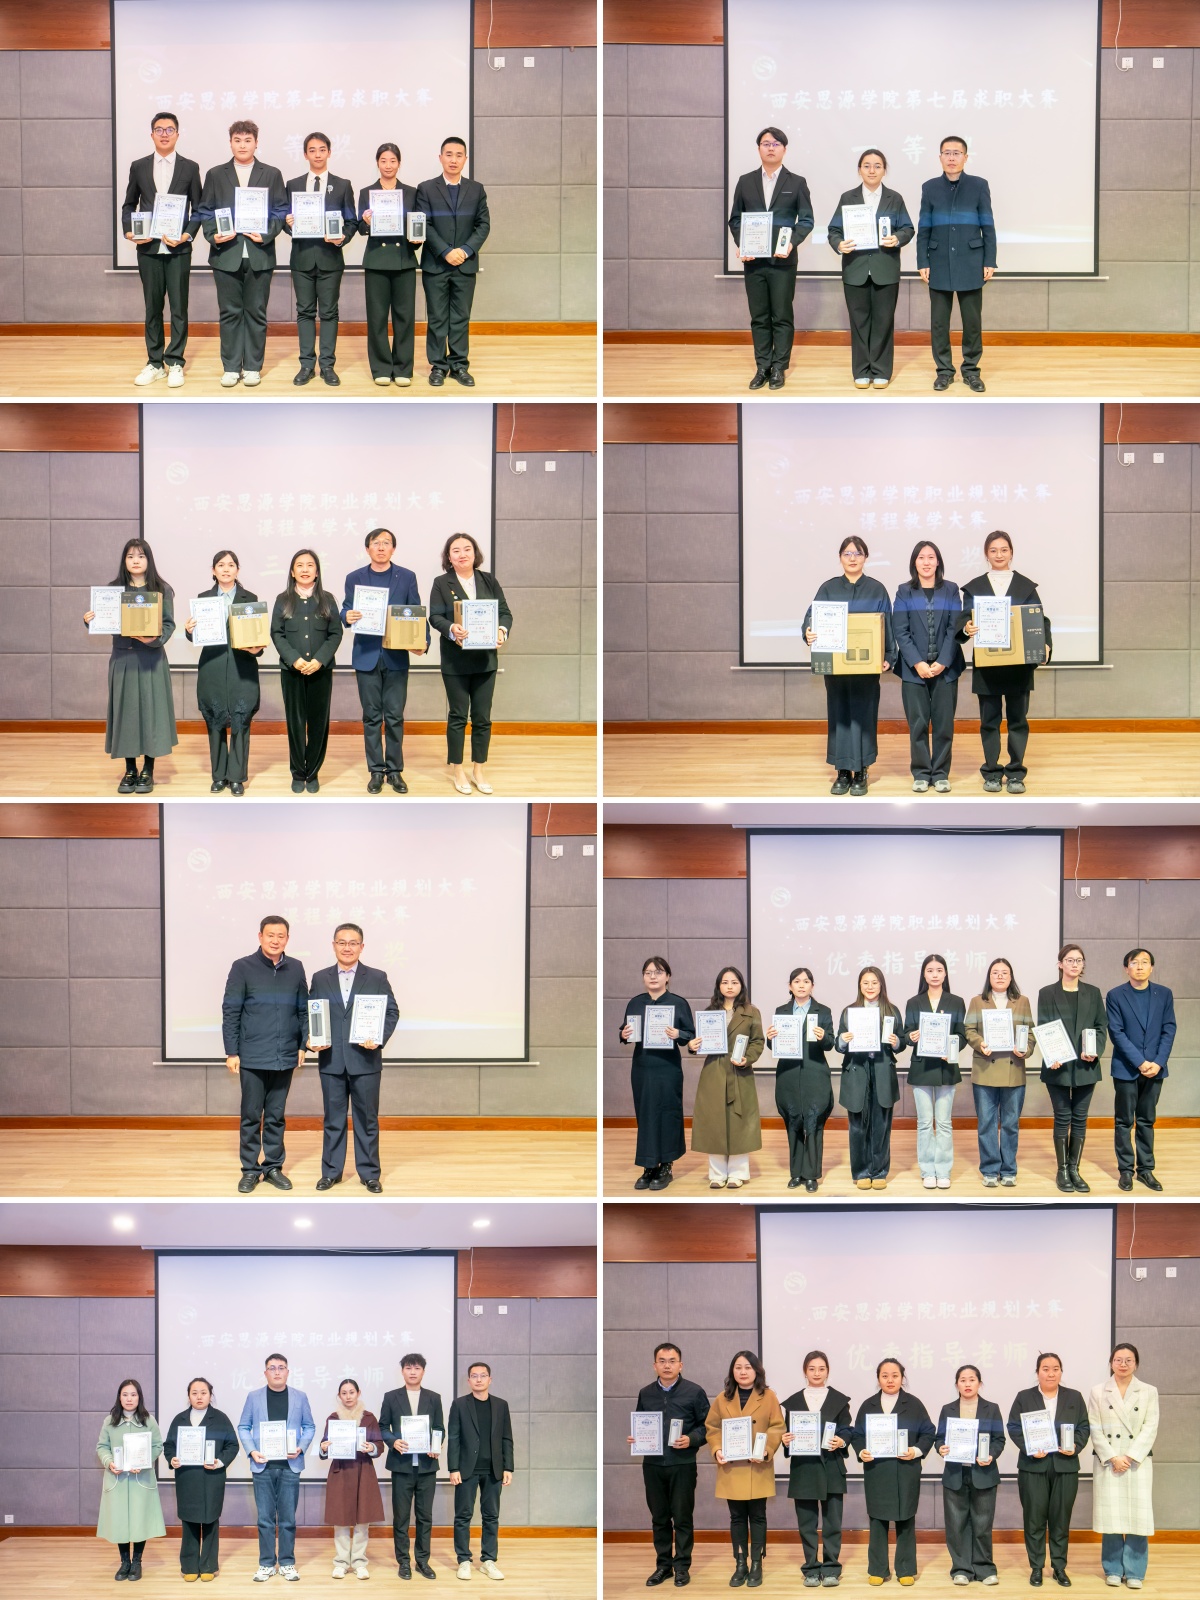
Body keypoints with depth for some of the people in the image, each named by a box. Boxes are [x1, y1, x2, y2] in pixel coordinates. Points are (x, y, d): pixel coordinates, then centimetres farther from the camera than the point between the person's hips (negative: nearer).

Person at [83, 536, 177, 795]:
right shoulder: (113, 589, 7)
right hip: (122, 658, 2)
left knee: (150, 709, -1)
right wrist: (89, 621, -17)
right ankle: (130, 771, 10)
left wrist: (155, 638, -23)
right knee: (125, 710, 3)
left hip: (151, 659, -2)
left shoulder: (162, 589, 2)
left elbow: (169, 624, -3)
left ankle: (147, 771, 6)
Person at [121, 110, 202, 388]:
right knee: (152, 308, 7)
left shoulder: (189, 168, 3)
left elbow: (198, 208, 4)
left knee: (179, 308, 1)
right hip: (148, 248, 2)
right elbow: (129, 204, 13)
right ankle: (155, 363, 14)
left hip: (178, 249, -2)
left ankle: (175, 363, 7)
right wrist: (128, 230, -4)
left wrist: (187, 235, -11)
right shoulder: (139, 167, 8)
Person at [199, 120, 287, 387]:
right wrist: (213, 235, -9)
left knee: (256, 313, 4)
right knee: (229, 313, 3)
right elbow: (206, 212, 8)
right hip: (226, 254, 1)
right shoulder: (215, 175, 10)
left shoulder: (272, 175, 7)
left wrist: (267, 235, -12)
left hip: (259, 254, -1)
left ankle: (253, 366, 10)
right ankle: (231, 367, 9)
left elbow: (280, 212, 4)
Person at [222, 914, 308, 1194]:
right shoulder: (243, 968, -4)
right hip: (253, 1057, -3)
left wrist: (303, 1044, 3)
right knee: (251, 1116, 4)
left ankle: (273, 1166, 18)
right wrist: (232, 1052, -7)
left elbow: (303, 1010, 11)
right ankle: (250, 1170, 12)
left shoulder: (296, 969, 5)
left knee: (276, 1116, 10)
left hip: (285, 1058, 3)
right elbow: (230, 1012, -4)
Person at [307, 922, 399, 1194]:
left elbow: (392, 1012, 1)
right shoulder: (320, 979, 8)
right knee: (333, 1118, 8)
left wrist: (380, 1038, -14)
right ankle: (331, 1171, 17)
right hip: (332, 1061, 1)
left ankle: (369, 1174, 12)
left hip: (365, 1060, -1)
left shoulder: (377, 977, 2)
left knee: (367, 1119, 5)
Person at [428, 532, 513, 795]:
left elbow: (505, 612, 4)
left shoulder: (489, 581, 6)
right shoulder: (441, 583, -1)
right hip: (456, 661, -3)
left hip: (485, 659, 3)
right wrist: (452, 629, -30)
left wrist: (502, 631, -18)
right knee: (458, 716, 4)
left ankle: (479, 770, 18)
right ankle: (457, 771, 14)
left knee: (482, 717, 7)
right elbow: (435, 616, -9)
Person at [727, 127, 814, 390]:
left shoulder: (796, 183, 4)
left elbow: (806, 220, 2)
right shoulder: (745, 182, 10)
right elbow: (735, 219, 10)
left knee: (782, 316, 0)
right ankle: (762, 367, 10)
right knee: (759, 317, 5)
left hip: (782, 260, -2)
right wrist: (741, 245, -7)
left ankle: (779, 368, 6)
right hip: (753, 260, 2)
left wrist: (791, 242, -15)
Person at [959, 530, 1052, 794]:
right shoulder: (974, 587, 6)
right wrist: (967, 629, -23)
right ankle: (992, 773, 11)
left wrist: (1045, 644, -15)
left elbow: (1039, 619, 2)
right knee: (989, 720, 4)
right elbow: (965, 619, 1)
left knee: (1017, 718, 3)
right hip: (986, 663, 0)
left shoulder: (1026, 586, 6)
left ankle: (1016, 773, 10)